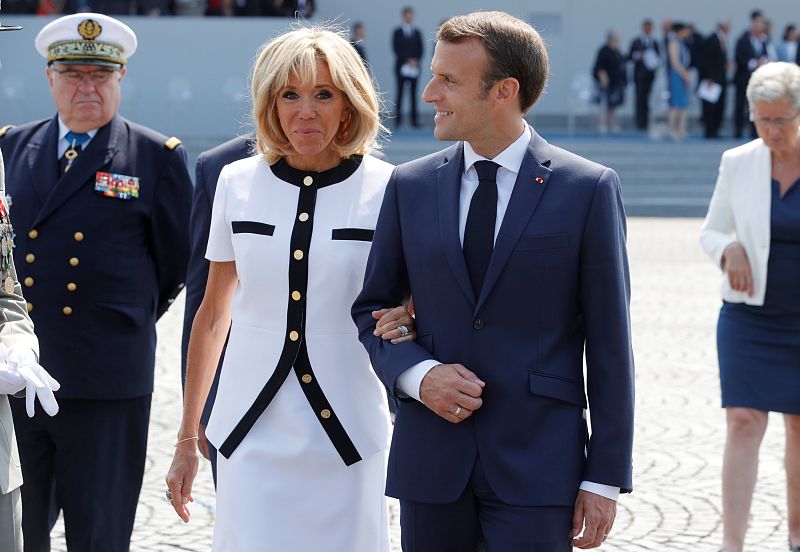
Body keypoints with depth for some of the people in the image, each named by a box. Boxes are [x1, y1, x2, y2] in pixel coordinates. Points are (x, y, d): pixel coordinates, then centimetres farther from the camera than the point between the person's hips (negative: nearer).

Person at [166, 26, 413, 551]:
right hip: (251, 431, 1)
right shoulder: (238, 183, 3)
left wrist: (406, 322, -16)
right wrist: (188, 438, 14)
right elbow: (213, 314, 12)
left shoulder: (386, 189, -3)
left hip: (347, 432, -1)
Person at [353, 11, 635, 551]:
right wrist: (416, 375, -7)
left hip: (537, 464, -3)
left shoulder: (588, 189, -3)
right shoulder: (410, 186, 7)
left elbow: (609, 344, -2)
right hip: (431, 461, 3)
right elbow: (372, 309, 14)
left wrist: (605, 477, -5)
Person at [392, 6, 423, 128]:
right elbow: (396, 49, -4)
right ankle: (398, 119, -3)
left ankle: (414, 119, -3)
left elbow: (420, 49, 9)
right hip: (401, 66, -2)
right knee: (400, 93, -3)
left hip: (414, 67, 2)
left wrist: (416, 61, -8)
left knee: (413, 94, 0)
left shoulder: (417, 32, 13)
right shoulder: (397, 32, 5)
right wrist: (407, 60, -13)